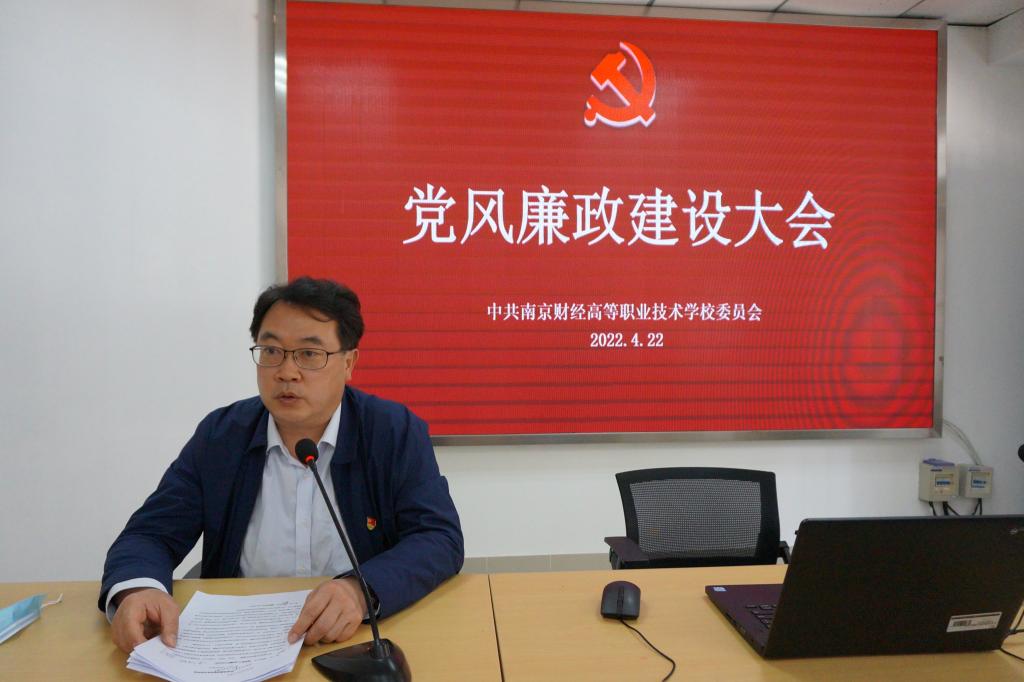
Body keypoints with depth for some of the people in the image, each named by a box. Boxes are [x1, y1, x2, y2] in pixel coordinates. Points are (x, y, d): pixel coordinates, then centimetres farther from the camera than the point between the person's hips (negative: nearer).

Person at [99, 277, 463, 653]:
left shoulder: (396, 432, -8)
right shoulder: (219, 435, 1)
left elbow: (440, 538, -14)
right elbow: (150, 535, 1)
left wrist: (362, 591, -32)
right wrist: (136, 591, -22)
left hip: (358, 645, -2)